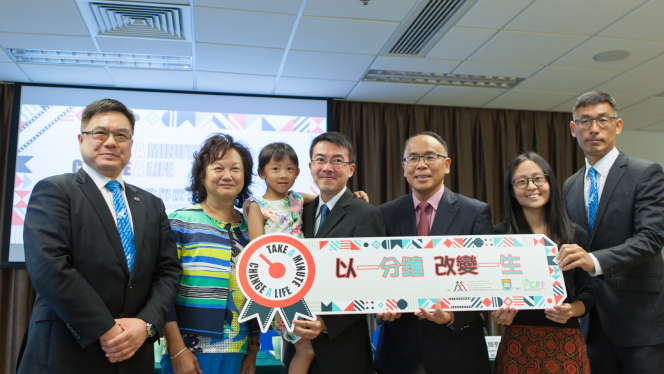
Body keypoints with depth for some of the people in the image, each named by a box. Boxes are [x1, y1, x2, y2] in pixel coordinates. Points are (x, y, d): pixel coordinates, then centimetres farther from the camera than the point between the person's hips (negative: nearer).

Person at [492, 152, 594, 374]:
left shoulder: (576, 235, 6)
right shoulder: (500, 235, 0)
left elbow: (588, 293, 7)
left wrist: (571, 311, -12)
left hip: (565, 341, 2)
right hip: (517, 342, -1)